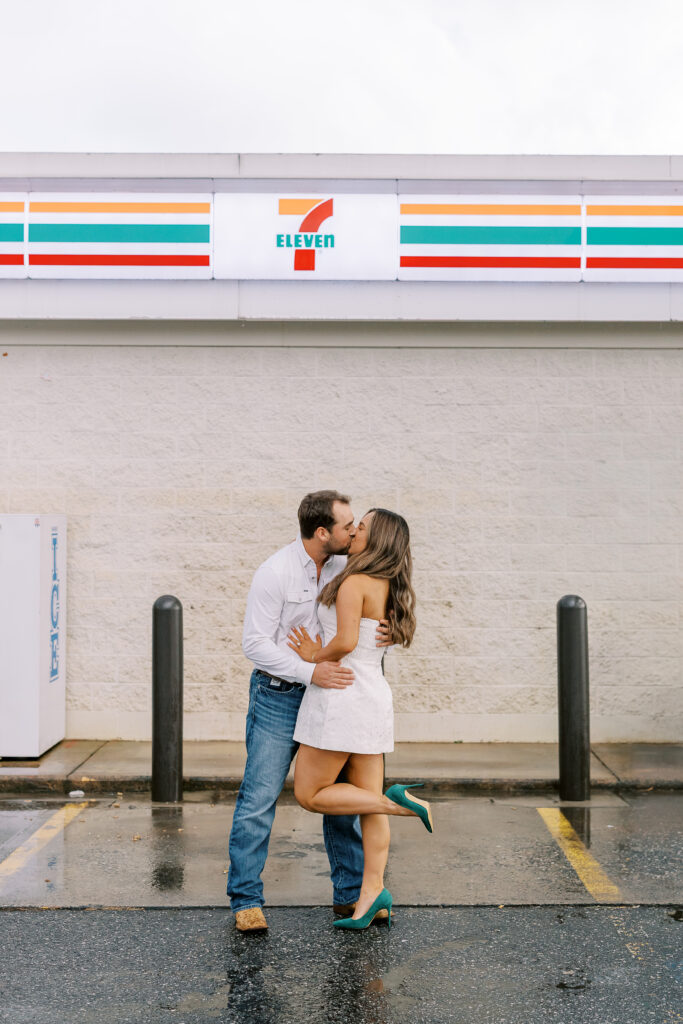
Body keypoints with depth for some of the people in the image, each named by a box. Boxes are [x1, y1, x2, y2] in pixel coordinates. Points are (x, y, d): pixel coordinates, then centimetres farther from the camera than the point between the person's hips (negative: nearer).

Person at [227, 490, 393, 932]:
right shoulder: (276, 572, -16)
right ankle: (246, 900, 6)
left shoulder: (345, 566, 1)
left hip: (329, 694, 5)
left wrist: (387, 635, -13)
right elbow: (255, 643, -17)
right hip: (279, 697, -5)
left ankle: (352, 894, 21)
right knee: (259, 800, -5)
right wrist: (311, 672, -27)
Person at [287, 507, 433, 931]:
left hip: (341, 697, -9)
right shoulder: (389, 589, 10)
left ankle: (397, 800, -6)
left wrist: (316, 658, -7)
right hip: (373, 696, 9)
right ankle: (371, 894, 6)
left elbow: (346, 642, -27)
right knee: (368, 800, 8)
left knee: (310, 795, 3)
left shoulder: (355, 582, -15)